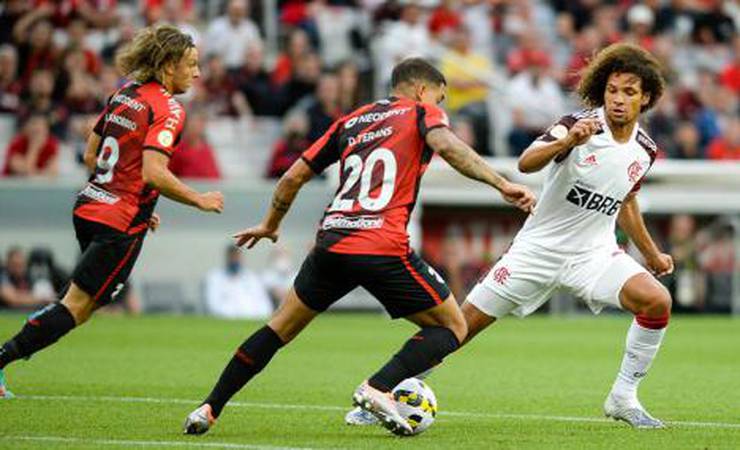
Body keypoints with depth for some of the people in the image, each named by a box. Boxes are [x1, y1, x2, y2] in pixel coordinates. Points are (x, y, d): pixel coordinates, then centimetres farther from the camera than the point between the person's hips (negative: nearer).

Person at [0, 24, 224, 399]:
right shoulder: (167, 109, -13)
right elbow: (153, 172, -25)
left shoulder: (124, 95, 11)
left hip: (89, 207, 8)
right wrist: (199, 200, -13)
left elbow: (90, 155, 16)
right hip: (121, 223, -8)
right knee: (77, 307, -4)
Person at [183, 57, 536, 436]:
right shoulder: (421, 113, 10)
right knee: (452, 327, 8)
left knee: (280, 328, 21)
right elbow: (447, 146, -13)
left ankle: (209, 408, 15)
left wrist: (270, 225, 39)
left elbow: (294, 177, 25)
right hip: (383, 248, -5)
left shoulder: (350, 122, 24)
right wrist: (501, 184, -17)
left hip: (332, 242, 5)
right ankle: (379, 388, -12)